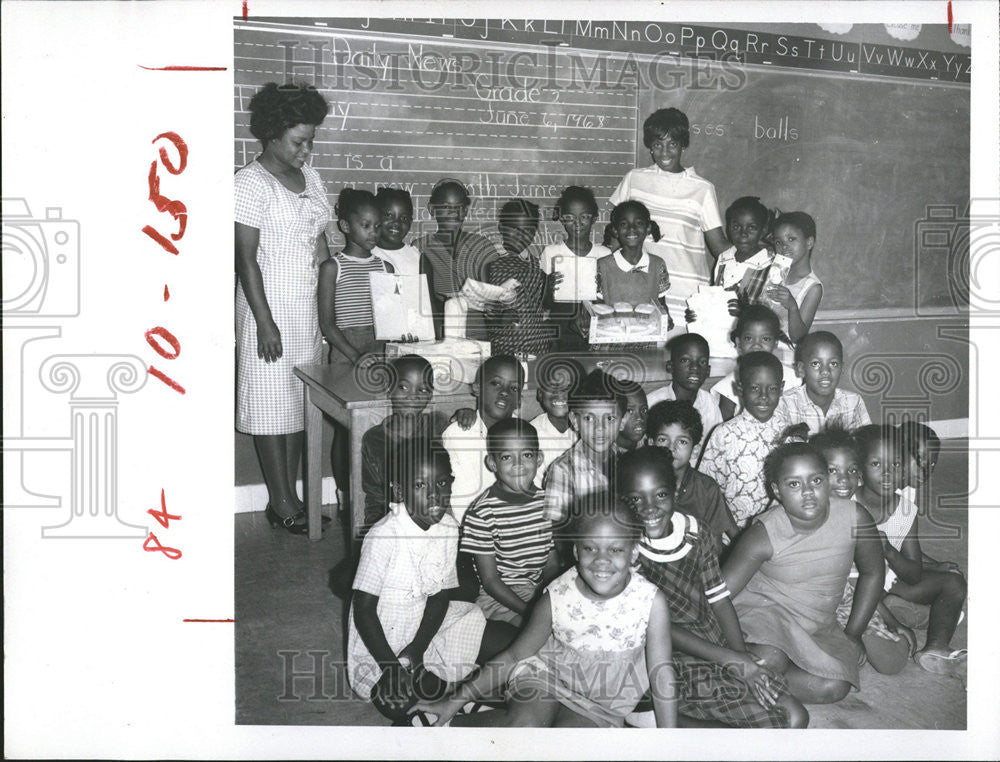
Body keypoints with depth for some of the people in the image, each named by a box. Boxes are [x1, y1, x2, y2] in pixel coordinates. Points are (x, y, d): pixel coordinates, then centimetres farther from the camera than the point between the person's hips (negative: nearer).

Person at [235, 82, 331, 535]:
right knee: (272, 402, 0)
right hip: (270, 307, -7)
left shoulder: (310, 177, 11)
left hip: (308, 307, 8)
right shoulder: (251, 183, -11)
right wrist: (265, 322, -18)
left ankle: (289, 496, 18)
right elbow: (246, 258, -14)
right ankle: (281, 502, 8)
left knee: (300, 400, 10)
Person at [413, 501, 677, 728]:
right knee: (523, 724, -30)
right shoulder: (556, 598, -17)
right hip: (547, 672, -1)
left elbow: (661, 675, -11)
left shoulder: (652, 603, -21)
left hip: (603, 702, 1)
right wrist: (455, 700, -7)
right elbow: (515, 655, -5)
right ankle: (445, 724, -9)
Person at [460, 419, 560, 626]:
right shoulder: (482, 513, -14)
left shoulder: (547, 503, 3)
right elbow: (489, 580, -11)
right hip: (498, 599, -6)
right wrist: (528, 611, -21)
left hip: (541, 593, 6)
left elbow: (552, 565, 8)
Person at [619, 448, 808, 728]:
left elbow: (719, 599, 6)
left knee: (796, 718, 1)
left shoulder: (696, 532, 0)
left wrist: (743, 657, -7)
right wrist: (731, 660, -17)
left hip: (718, 648, 7)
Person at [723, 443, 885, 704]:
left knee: (835, 687, -22)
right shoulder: (764, 536, -22)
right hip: (762, 610, -4)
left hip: (819, 628, 4)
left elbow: (872, 573, 6)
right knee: (769, 660, -35)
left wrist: (852, 634, 7)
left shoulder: (854, 518, -13)